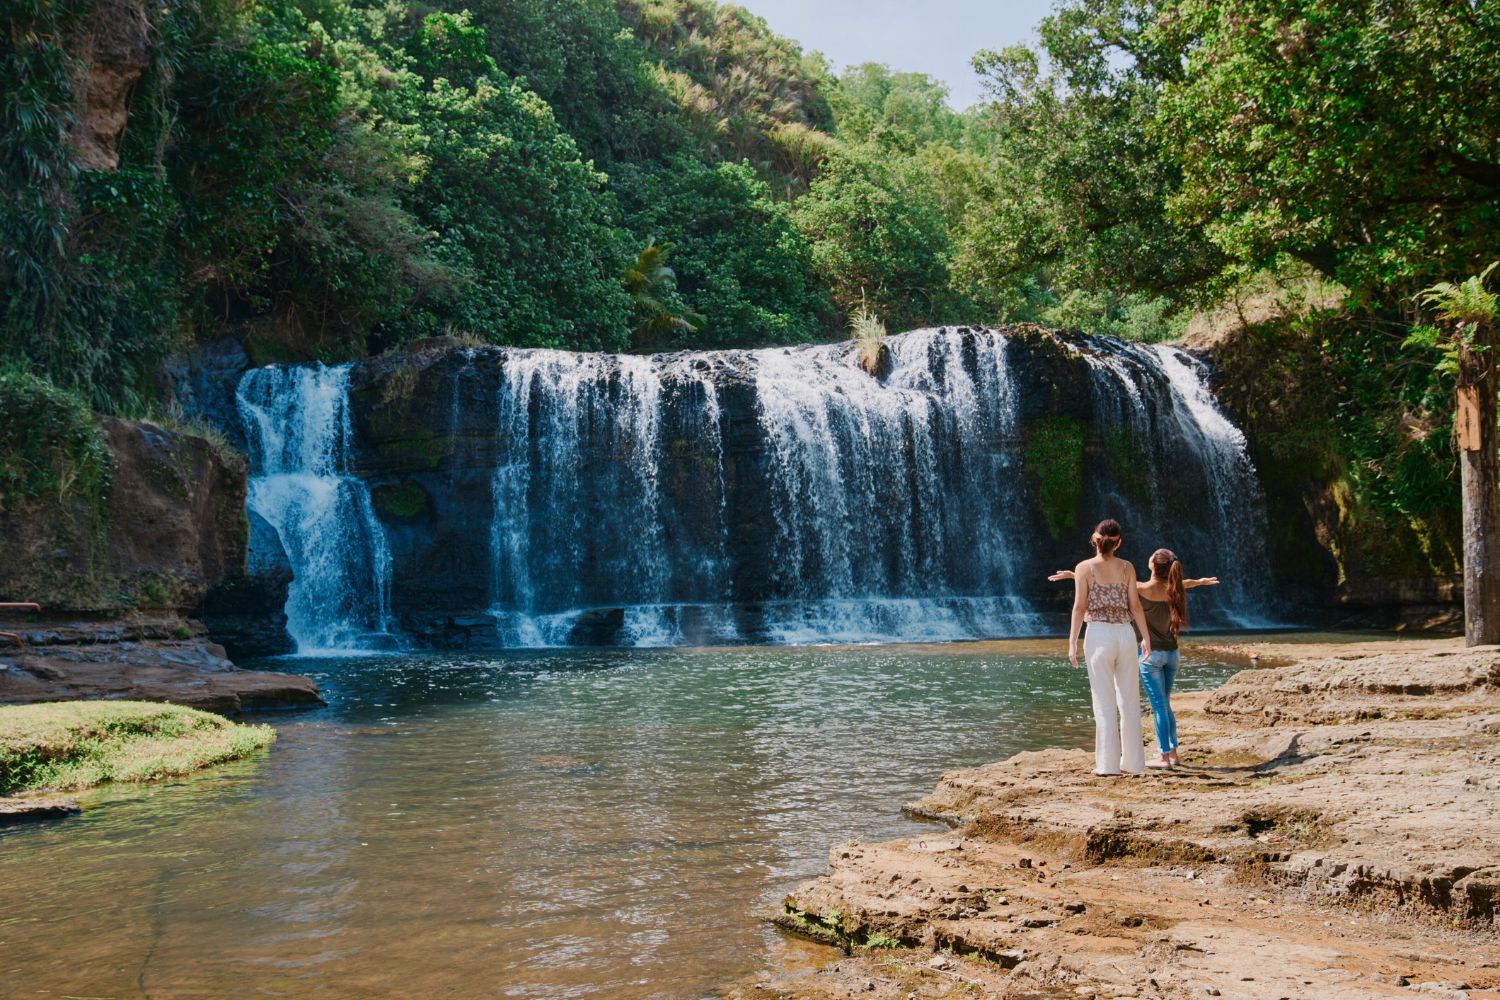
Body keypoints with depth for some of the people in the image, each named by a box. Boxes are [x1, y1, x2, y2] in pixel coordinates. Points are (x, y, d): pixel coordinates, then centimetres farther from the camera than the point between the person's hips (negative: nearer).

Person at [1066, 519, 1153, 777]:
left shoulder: (1084, 568, -2)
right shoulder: (1127, 568, 4)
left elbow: (1080, 607, -5)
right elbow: (1135, 605, 4)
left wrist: (1072, 643, -2)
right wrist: (1146, 637, 12)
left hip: (1098, 635, -2)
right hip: (1125, 634, 2)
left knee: (1105, 702, 1)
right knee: (1129, 700, 10)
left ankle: (1108, 764, 1)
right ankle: (1133, 762, 13)